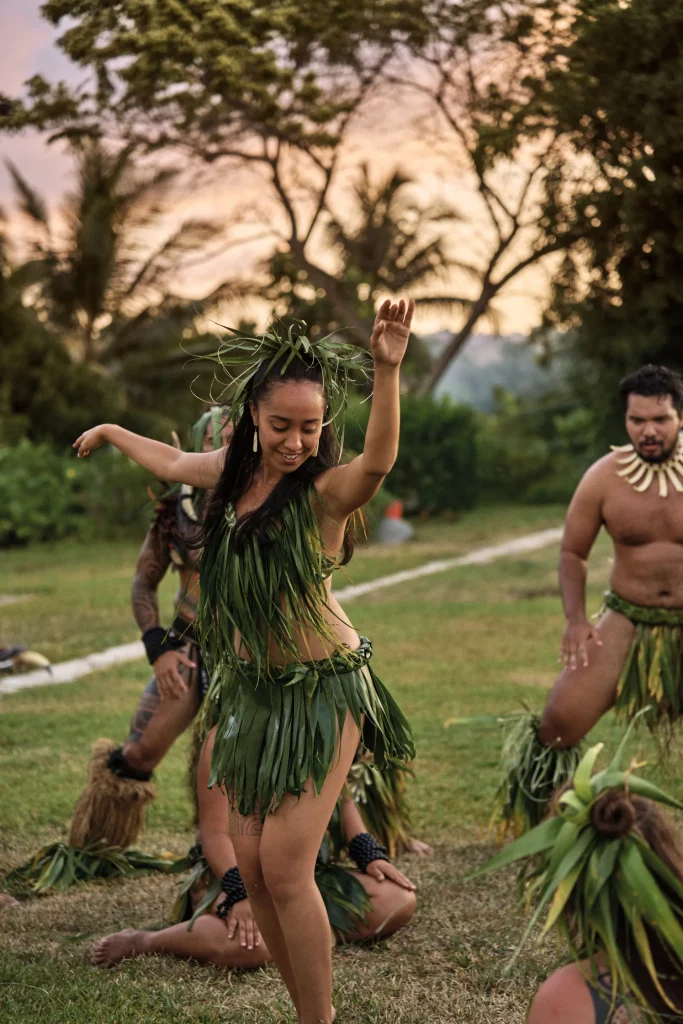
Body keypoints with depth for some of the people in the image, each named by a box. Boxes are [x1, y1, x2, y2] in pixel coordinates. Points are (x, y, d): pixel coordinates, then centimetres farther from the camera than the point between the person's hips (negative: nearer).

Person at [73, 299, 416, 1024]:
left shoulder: (326, 491, -17)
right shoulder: (234, 473, 2)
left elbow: (378, 459, -41)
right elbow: (171, 462, 25)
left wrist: (387, 370, -57)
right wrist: (111, 432, 42)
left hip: (322, 693, -7)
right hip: (251, 690, 7)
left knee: (284, 865, -10)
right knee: (251, 864, 6)